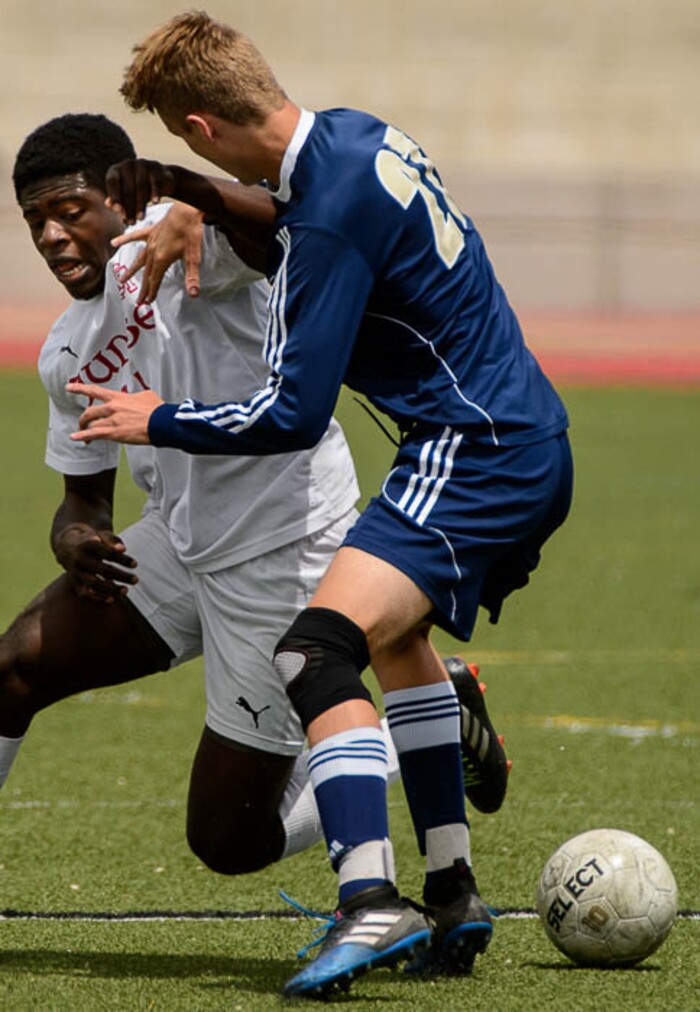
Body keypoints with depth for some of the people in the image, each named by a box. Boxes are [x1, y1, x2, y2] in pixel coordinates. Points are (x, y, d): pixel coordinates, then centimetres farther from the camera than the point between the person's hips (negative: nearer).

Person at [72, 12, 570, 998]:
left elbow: (293, 415, -19)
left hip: (474, 455, -11)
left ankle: (372, 904, -37)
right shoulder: (355, 134, 6)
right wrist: (184, 198, 20)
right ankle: (453, 899, 32)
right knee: (398, 636, 29)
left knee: (319, 648, -23)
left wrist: (156, 421, -6)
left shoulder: (329, 219, -22)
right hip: (527, 443, 11)